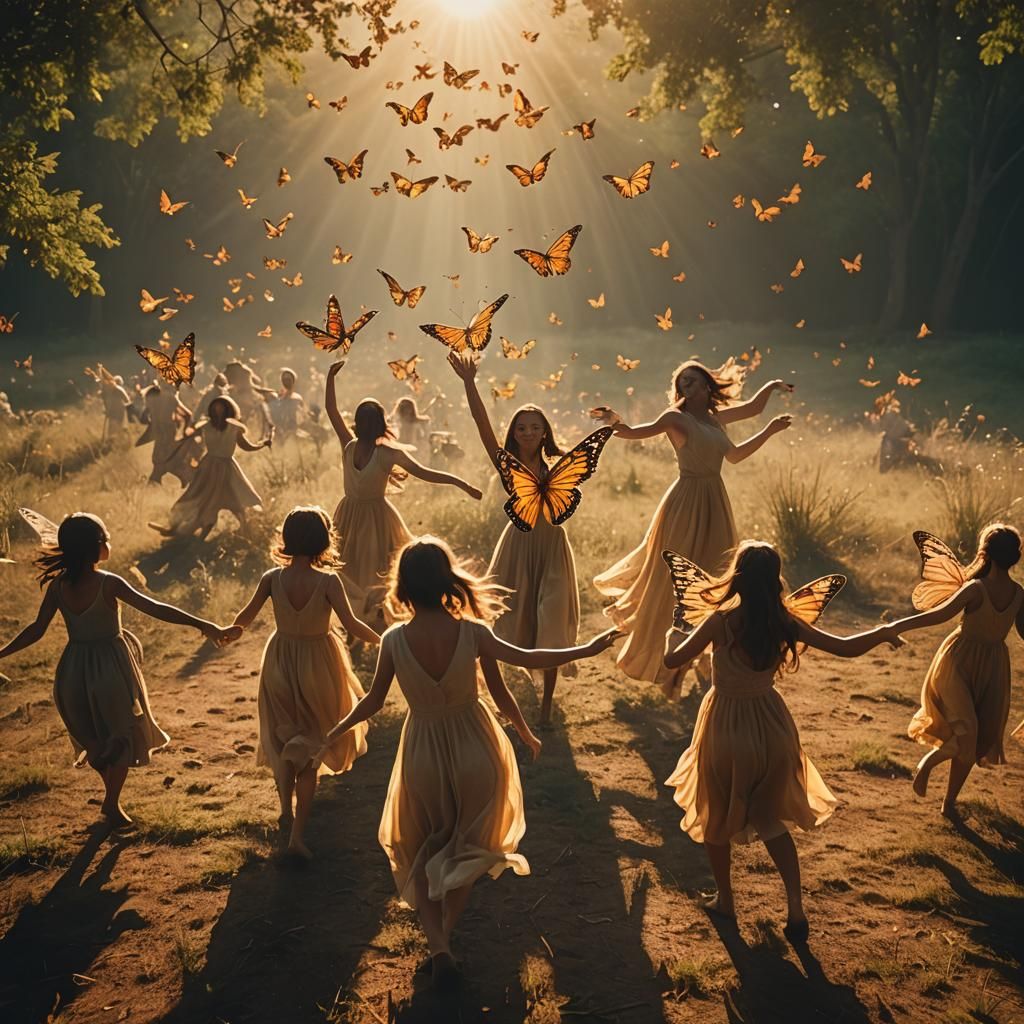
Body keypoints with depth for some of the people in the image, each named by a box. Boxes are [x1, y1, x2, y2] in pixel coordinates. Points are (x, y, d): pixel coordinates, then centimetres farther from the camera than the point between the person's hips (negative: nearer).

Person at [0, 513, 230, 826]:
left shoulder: (57, 585, -6)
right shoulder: (108, 583, -20)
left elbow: (37, 630, -1)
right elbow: (155, 609, -25)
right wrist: (202, 625, -26)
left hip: (74, 669, 5)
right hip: (111, 666, -4)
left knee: (94, 734, 24)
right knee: (123, 733, 15)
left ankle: (111, 794, 35)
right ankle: (112, 804, 19)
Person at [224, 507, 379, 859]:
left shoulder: (273, 578, -12)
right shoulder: (327, 581, -20)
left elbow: (246, 616, -6)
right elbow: (351, 624, -21)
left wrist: (233, 630, 16)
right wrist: (382, 640, -3)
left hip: (280, 664, 3)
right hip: (316, 666, -3)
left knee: (282, 741, 25)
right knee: (310, 749, 10)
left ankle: (286, 813, 41)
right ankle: (297, 833, 5)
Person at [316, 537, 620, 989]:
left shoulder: (394, 640, -15)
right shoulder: (473, 634, -17)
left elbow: (373, 702, -4)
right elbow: (501, 695, -8)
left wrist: (336, 731, 14)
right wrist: (527, 734, 10)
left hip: (423, 756, 0)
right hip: (474, 748, 0)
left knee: (419, 850, 21)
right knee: (467, 845, 25)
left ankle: (437, 945, 12)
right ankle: (446, 931, 30)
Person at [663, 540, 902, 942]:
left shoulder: (722, 621, -20)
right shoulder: (785, 623, -10)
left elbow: (673, 660, -14)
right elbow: (846, 648, -4)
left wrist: (673, 634, 8)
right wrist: (883, 633, 15)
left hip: (726, 726, -3)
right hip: (770, 724, 4)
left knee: (715, 817, 19)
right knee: (771, 818, 21)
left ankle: (725, 900, 31)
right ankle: (795, 905, 11)